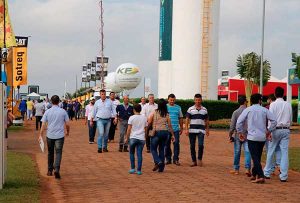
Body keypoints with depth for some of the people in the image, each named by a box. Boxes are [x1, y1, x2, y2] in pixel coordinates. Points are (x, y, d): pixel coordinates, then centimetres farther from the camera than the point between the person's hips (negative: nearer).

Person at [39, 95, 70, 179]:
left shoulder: (47, 112, -1)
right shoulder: (63, 111, -3)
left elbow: (43, 124, -2)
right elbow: (67, 124, 1)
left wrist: (41, 135, 3)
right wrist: (67, 131, 20)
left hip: (50, 135, 2)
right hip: (60, 135, -2)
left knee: (50, 153, 16)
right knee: (58, 153, -2)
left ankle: (50, 170, 23)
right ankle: (56, 169, -21)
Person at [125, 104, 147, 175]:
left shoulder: (132, 118, -4)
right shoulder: (144, 118, 6)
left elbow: (129, 129, -6)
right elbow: (145, 129, 10)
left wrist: (127, 138, 3)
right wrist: (145, 137, 22)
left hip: (133, 138, -2)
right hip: (141, 138, 2)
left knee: (131, 153, 13)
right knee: (139, 154, 4)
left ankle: (132, 168, 9)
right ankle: (139, 170, 2)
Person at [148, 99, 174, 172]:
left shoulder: (154, 113, -4)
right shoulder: (167, 114, 3)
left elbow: (149, 123, -3)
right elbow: (169, 125, 5)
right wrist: (172, 135, 13)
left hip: (156, 132, -3)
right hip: (165, 132, 3)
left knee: (153, 149, 8)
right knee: (162, 150, 10)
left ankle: (158, 162, -15)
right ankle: (161, 167, 10)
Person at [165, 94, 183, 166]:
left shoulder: (178, 108, 11)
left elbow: (180, 118, 15)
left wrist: (181, 128, 13)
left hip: (176, 129, 1)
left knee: (176, 144, -4)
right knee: (167, 144, 3)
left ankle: (176, 159, 3)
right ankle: (168, 159, 13)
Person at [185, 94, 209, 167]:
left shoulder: (204, 110, 10)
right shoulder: (190, 109, 4)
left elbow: (206, 120, 16)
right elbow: (187, 119, 2)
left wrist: (207, 129, 13)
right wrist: (186, 129, -6)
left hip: (201, 130, 0)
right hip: (192, 130, 0)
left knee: (201, 145, -14)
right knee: (192, 146, 3)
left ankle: (200, 159, 6)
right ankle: (194, 161, 12)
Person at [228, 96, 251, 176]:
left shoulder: (235, 112, -4)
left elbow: (232, 126, -4)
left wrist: (230, 136, 4)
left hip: (238, 135, 1)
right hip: (247, 135, -1)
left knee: (237, 153, 10)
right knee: (247, 152, -1)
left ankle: (236, 169, 19)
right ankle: (247, 169, -13)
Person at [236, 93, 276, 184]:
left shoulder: (248, 110, 0)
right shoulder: (264, 110, 5)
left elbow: (239, 122, -4)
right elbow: (274, 121, -2)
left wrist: (240, 132, 8)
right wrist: (269, 131, 9)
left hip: (252, 137, -3)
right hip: (262, 137, 3)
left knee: (255, 157, -8)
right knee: (257, 157, 16)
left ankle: (261, 176, -20)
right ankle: (254, 175, 24)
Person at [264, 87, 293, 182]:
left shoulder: (273, 104, -6)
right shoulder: (288, 105, 5)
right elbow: (290, 119, 11)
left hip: (276, 130, -3)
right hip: (286, 130, 3)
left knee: (271, 152, 9)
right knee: (284, 152, 1)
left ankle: (267, 173, 18)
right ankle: (283, 176, 0)